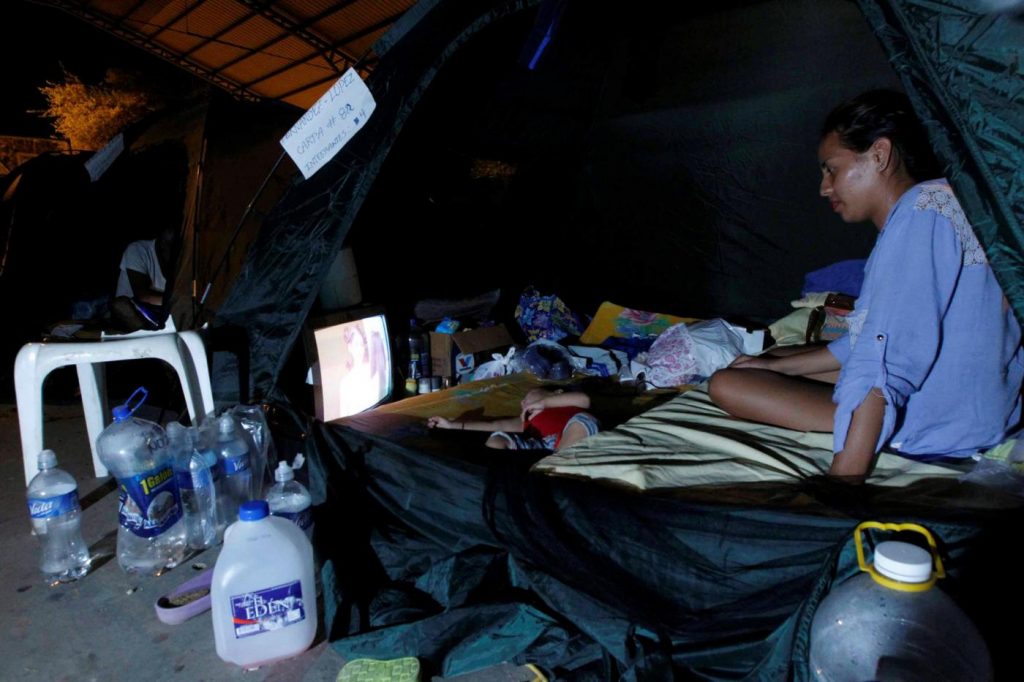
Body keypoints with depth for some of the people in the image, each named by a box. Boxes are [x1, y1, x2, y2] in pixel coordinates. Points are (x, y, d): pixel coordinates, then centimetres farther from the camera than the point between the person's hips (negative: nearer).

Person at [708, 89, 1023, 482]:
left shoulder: (920, 216, -21)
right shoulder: (931, 208, 13)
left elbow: (884, 364, -31)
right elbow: (875, 337, 17)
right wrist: (776, 363, 17)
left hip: (939, 429, -10)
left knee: (726, 385, -18)